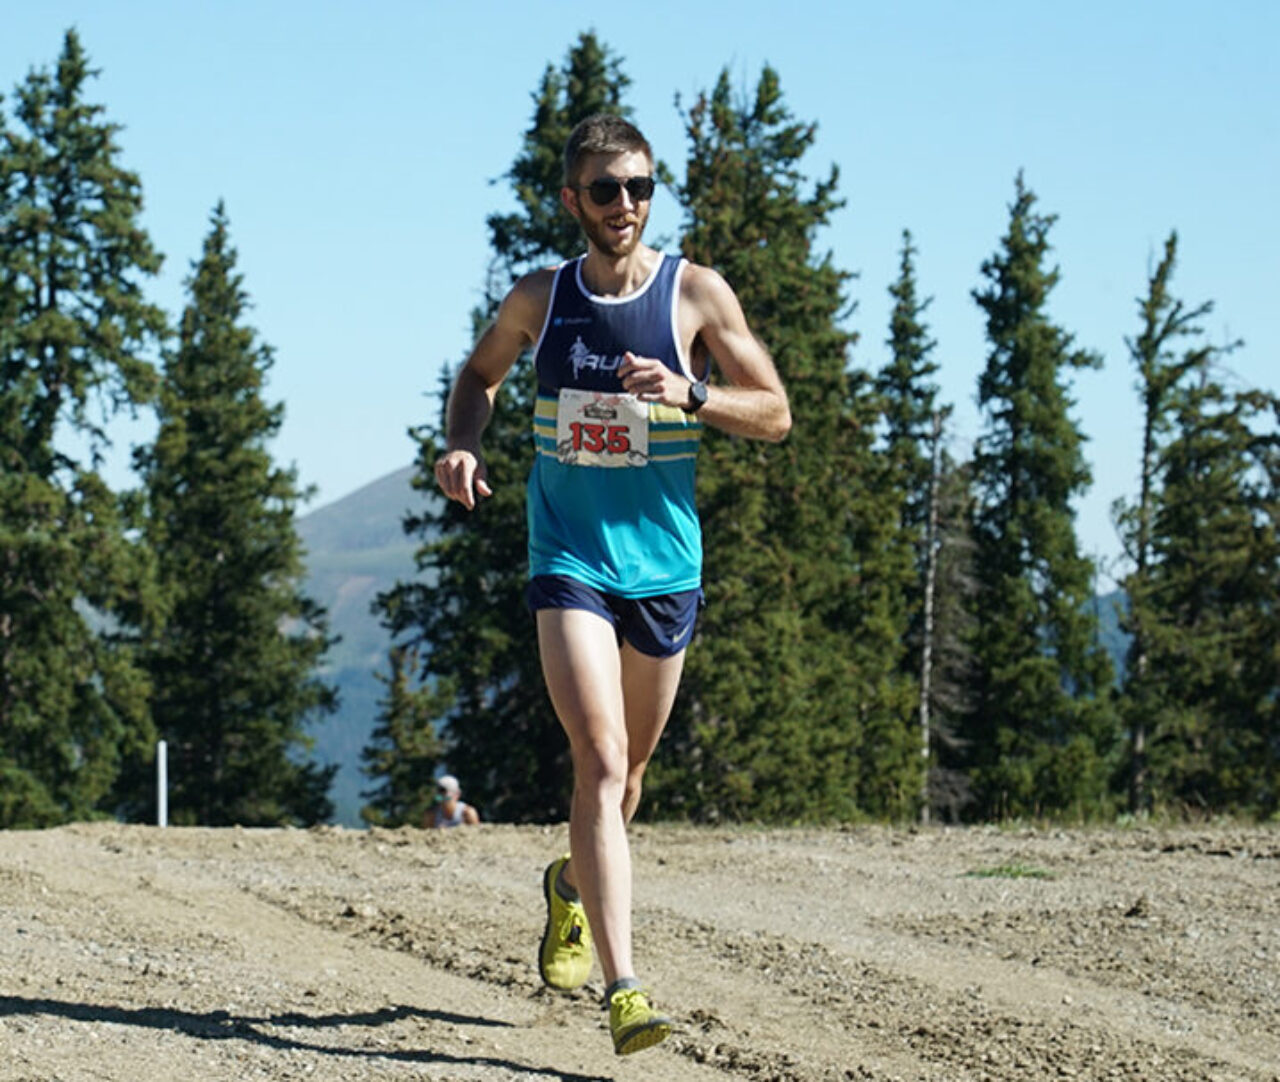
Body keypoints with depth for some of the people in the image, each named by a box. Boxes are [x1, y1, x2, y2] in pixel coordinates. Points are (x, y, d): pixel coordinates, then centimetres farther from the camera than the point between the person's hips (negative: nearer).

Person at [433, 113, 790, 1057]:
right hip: (570, 558, -1)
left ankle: (573, 889, 49)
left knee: (628, 768, 16)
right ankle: (623, 989, -24)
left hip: (665, 561, 1)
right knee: (600, 761, -17)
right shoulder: (539, 299, 1)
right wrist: (464, 445, 0)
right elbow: (481, 373, 20)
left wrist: (688, 393, -20)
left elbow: (775, 414, -2)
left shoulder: (697, 294, -3)